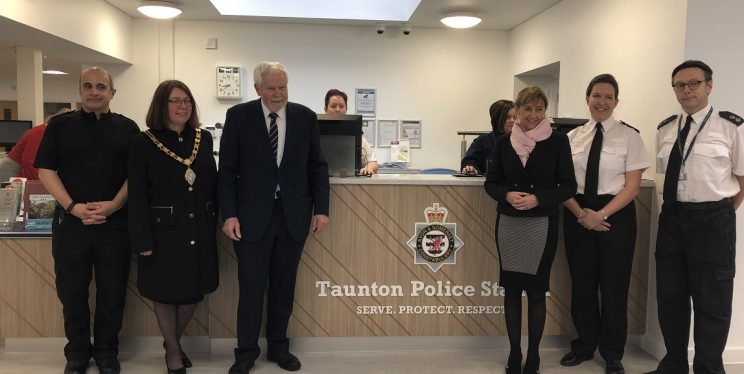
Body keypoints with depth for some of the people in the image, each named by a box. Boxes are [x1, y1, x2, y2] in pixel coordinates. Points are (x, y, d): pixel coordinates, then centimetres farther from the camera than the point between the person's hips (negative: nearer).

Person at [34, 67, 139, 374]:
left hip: (115, 224, 0)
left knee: (112, 294, 7)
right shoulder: (60, 125, 6)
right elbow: (46, 170, 1)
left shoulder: (127, 128, 6)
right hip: (70, 222, 0)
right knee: (72, 293, 9)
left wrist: (113, 205, -13)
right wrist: (73, 207, -12)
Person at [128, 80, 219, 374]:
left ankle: (173, 341, 37)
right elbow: (137, 196, -8)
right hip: (164, 231, -4)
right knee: (166, 294, 10)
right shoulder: (143, 143, -6)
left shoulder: (204, 139, 5)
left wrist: (214, 224, 5)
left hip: (199, 230, 4)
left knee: (194, 291, 12)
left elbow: (213, 185, 9)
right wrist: (143, 240, -12)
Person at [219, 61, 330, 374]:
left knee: (284, 285, 11)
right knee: (251, 287, 4)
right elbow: (227, 170, -2)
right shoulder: (238, 116, -2)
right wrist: (229, 214, -8)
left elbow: (317, 166, 6)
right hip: (252, 214, -2)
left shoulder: (305, 117, 3)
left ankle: (278, 347, 26)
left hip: (294, 214, 2)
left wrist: (321, 208, 0)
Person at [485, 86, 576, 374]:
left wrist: (537, 199, -18)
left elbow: (568, 186, -3)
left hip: (542, 225, -2)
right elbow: (491, 182, 7)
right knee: (511, 289, 8)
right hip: (508, 224, 3)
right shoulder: (504, 142, 4)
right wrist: (507, 195, -13)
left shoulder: (558, 141, -3)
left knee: (536, 290, 4)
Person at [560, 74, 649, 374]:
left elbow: (632, 186, -7)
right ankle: (584, 345, 30)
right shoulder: (573, 137, 5)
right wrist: (581, 213, -12)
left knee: (614, 286, 8)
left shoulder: (629, 136, -3)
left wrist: (602, 214, -16)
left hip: (615, 214, -2)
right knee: (582, 283, 11)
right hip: (577, 215, 3)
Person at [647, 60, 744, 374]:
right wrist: (673, 209, 9)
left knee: (712, 302, 6)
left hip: (713, 221, -5)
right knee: (670, 297, 14)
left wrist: (719, 214, 2)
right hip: (672, 218, 5)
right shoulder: (665, 129, 8)